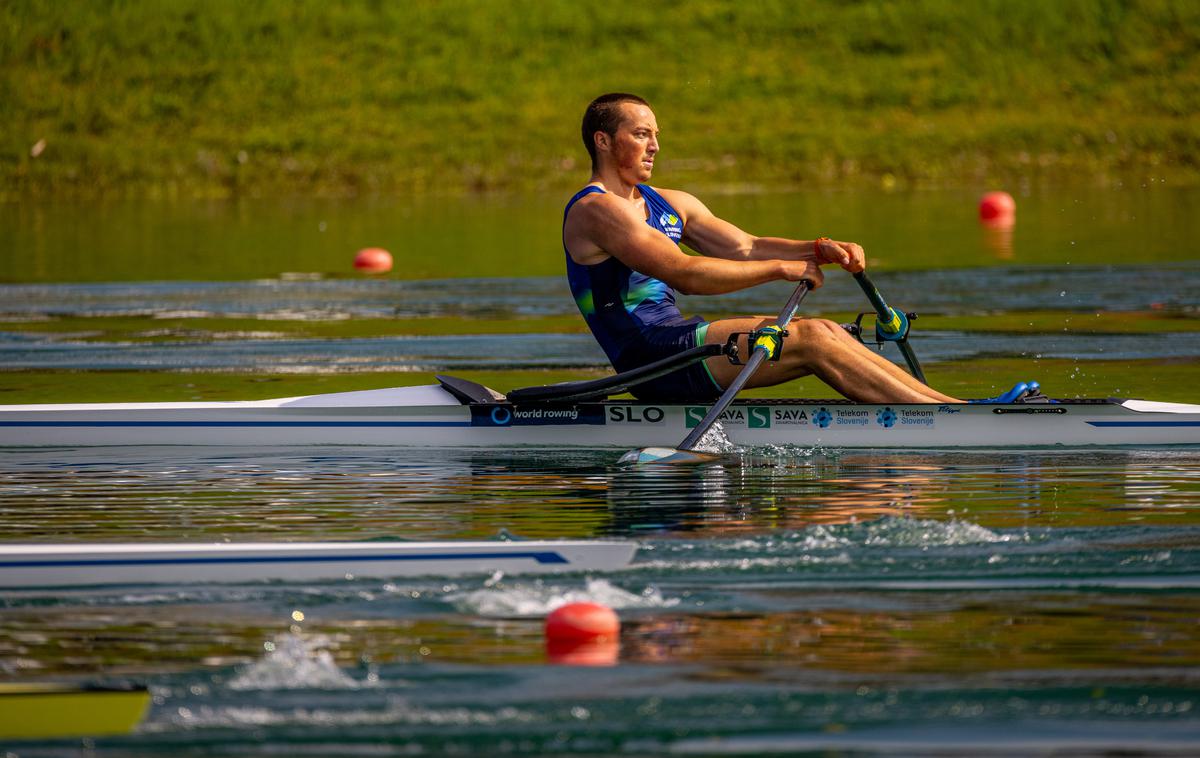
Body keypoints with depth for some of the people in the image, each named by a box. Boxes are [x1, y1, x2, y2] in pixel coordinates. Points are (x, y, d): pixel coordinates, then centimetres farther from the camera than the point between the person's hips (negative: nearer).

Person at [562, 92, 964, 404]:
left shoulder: (668, 204, 19)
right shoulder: (595, 209, -11)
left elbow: (743, 248, 12)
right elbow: (683, 273, -21)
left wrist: (819, 250, -5)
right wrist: (780, 268, -17)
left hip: (676, 338, 9)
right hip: (649, 356, -9)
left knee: (824, 332, -5)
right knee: (809, 339, -16)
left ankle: (943, 402, -11)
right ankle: (951, 417, -18)